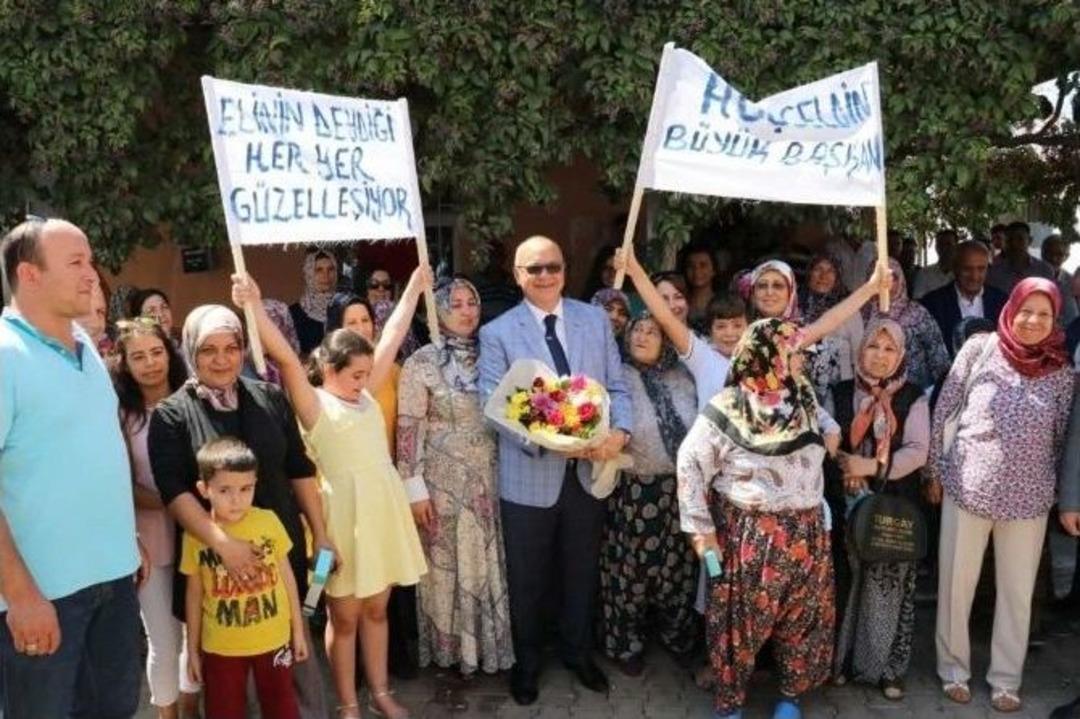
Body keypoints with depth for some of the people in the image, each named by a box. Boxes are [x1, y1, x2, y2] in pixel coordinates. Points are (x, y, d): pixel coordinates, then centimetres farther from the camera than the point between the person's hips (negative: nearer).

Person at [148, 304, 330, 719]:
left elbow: (300, 470, 6)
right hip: (213, 553, -2)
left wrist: (320, 533, 4)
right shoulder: (171, 414, -7)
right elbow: (174, 492, -16)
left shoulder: (270, 398, 1)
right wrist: (223, 542, -27)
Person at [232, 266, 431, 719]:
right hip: (345, 513, -6)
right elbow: (286, 359, -20)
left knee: (376, 610, 18)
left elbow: (392, 337, 15)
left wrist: (415, 286, 19)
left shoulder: (364, 396, 11)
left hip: (384, 509, 6)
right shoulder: (313, 405, -6)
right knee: (344, 617, 10)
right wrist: (254, 306, -31)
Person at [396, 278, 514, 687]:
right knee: (448, 564, 7)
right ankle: (451, 648, 25)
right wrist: (414, 487, -13)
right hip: (444, 481, -4)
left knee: (487, 561, 13)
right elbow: (408, 428, -10)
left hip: (488, 480, 4)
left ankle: (486, 642, 30)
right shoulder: (422, 362, -9)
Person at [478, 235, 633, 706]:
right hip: (529, 475, -2)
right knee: (527, 579, 15)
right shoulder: (497, 333, -6)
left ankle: (577, 653, 42)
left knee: (582, 572, 19)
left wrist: (620, 430, -17)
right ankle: (525, 662, 37)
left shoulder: (595, 320, 3)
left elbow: (617, 385, 3)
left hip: (589, 470, 3)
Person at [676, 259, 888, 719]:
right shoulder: (727, 411, -14)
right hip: (749, 534, -5)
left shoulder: (802, 398, 2)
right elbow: (691, 463, -8)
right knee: (742, 621, 6)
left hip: (806, 532, 5)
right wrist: (700, 528, -9)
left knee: (803, 618, 15)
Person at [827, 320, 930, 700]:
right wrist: (843, 466, -13)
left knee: (888, 585, 0)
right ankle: (841, 659, 23)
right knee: (845, 582, 7)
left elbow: (918, 451, -8)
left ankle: (888, 668, 16)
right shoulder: (840, 394, 6)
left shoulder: (913, 398, 1)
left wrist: (873, 466, -18)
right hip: (847, 506, 2)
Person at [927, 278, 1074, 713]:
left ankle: (1005, 680, 29)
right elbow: (943, 409, -1)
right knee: (956, 584, 8)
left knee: (1017, 592, 12)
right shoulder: (979, 349, -4)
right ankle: (953, 670, 27)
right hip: (968, 487, -1)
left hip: (1028, 497, 2)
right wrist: (934, 470, 1)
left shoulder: (1061, 372, 1)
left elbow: (1063, 438, 7)